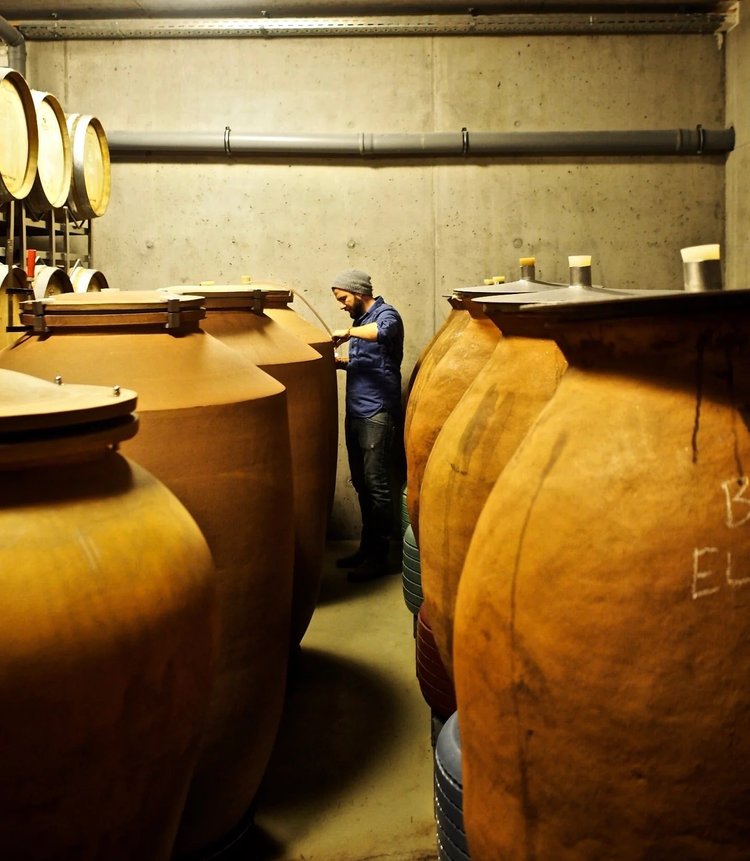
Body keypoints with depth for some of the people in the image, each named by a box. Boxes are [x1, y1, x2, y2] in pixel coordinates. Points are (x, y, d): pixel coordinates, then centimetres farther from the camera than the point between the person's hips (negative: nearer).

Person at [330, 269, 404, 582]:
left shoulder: (385, 313, -7)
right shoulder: (360, 320, 18)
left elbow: (384, 330, -33)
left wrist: (349, 332, -23)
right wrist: (340, 363, 10)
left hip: (377, 413, -9)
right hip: (355, 412, 9)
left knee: (377, 485, -6)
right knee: (361, 484, 14)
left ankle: (379, 557, 1)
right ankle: (366, 547, 24)